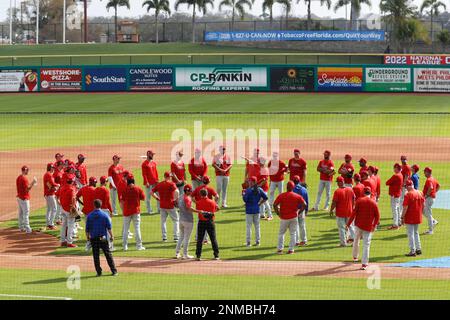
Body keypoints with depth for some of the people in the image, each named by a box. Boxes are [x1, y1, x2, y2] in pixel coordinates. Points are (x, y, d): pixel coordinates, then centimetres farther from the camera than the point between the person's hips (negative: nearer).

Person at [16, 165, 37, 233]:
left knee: (21, 213, 17)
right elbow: (27, 189, -22)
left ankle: (21, 227, 25)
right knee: (26, 213, -9)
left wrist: (31, 183, 12)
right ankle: (27, 229, -10)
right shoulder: (24, 178, -20)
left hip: (19, 197, 10)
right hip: (24, 198, -10)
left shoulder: (18, 177, 9)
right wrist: (33, 183, -16)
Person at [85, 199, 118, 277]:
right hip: (103, 238, 0)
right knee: (108, 254, 5)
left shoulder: (89, 215, -2)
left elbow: (87, 228, 2)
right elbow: (109, 227, -3)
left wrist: (87, 236, 14)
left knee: (96, 255, 6)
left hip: (93, 238, 0)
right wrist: (111, 236, 7)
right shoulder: (105, 215, -4)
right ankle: (114, 271, 6)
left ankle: (99, 272, 5)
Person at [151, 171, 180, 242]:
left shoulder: (159, 184, 5)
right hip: (170, 205, -4)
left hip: (162, 205, 4)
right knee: (176, 220, 8)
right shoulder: (171, 184, -10)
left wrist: (157, 198, 11)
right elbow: (176, 191, -27)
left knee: (163, 221, 16)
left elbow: (151, 192, 7)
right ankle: (176, 237, 1)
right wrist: (176, 199, -13)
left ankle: (164, 237, 14)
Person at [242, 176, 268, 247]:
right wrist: (259, 204, 9)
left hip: (249, 210, -5)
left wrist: (243, 194, 1)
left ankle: (248, 242, 1)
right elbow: (265, 198, 3)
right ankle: (257, 241, 14)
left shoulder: (248, 190, -15)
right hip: (257, 210, 5)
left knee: (248, 226, 1)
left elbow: (245, 200, -18)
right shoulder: (259, 189, 2)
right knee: (257, 226, 12)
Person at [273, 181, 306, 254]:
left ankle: (280, 249, 10)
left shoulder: (281, 196, -6)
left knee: (281, 233, 14)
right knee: (293, 234, 10)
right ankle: (291, 250, 8)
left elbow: (275, 205, -12)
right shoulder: (297, 196, -2)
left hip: (284, 218, -1)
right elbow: (304, 204, -6)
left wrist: (278, 213, -1)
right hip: (294, 217, 1)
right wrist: (299, 212, 4)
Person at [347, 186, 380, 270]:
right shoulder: (374, 203, -2)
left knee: (356, 241, 23)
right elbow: (377, 216, -2)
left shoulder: (359, 200, -5)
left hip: (359, 225, 0)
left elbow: (354, 213, -9)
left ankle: (355, 257, 37)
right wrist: (374, 225, 8)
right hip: (368, 227, 0)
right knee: (366, 245, 1)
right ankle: (364, 264, -4)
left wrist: (349, 223, -3)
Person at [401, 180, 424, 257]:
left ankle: (412, 251, 2)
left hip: (409, 218, -7)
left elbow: (405, 207, -18)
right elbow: (423, 204, 9)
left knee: (410, 234, 1)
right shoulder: (420, 193, 2)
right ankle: (418, 249, 23)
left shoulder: (408, 195, -18)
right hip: (418, 218, 7)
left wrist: (402, 217, -11)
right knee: (416, 232, 20)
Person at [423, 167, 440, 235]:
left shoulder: (429, 180, -20)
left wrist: (427, 195, -24)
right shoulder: (433, 179, 12)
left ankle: (430, 230, 3)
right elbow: (439, 186, 24)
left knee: (428, 213, -3)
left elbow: (431, 188, -36)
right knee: (423, 211, 21)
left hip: (429, 198, -10)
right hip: (433, 197, 10)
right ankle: (433, 221, 19)